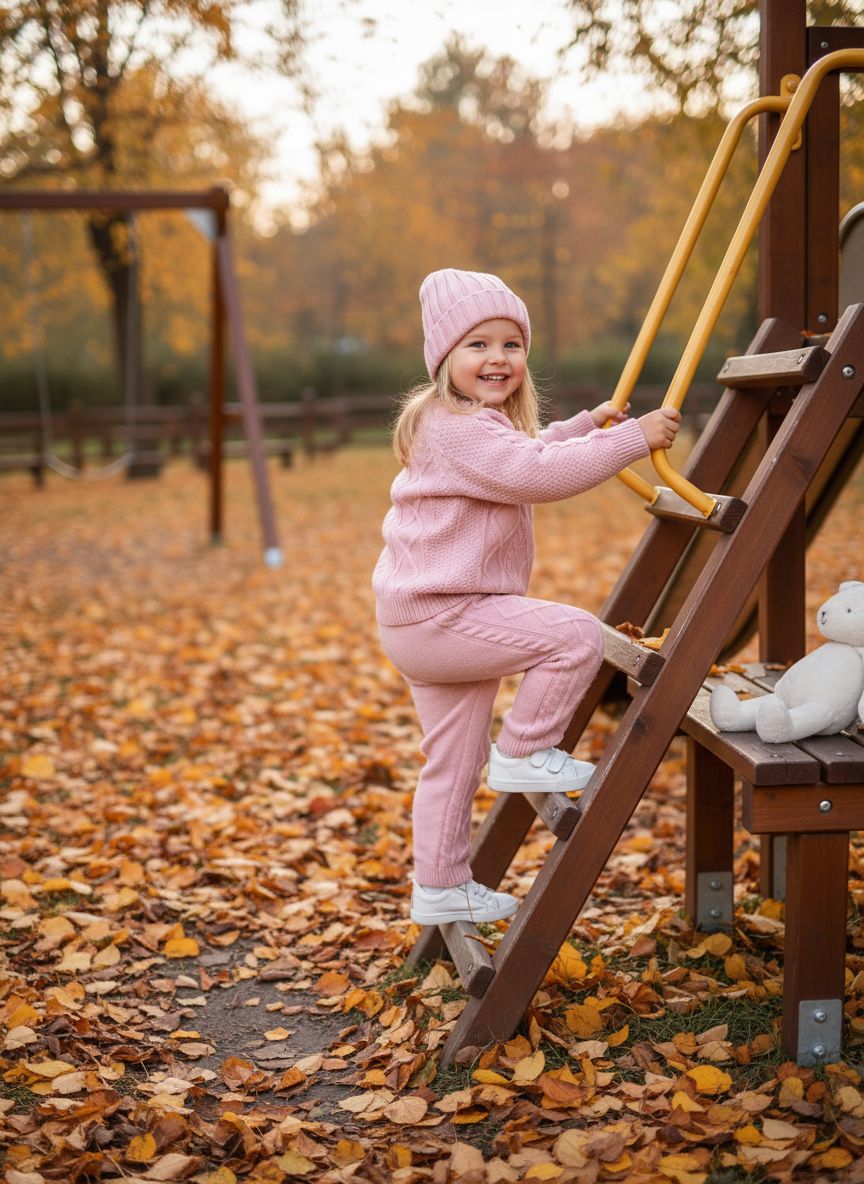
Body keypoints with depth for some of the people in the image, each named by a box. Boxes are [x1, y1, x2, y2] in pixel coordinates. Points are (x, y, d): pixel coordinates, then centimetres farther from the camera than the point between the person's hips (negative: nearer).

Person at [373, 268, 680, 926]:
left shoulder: (481, 425, 18)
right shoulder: (459, 429, -18)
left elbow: (531, 450, 40)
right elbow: (539, 473, -32)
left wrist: (589, 423, 36)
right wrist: (632, 438, -29)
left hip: (425, 624, 11)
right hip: (437, 617, -11)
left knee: (454, 763, 16)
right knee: (576, 635, -19)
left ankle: (441, 889, 26)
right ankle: (522, 754, -6)